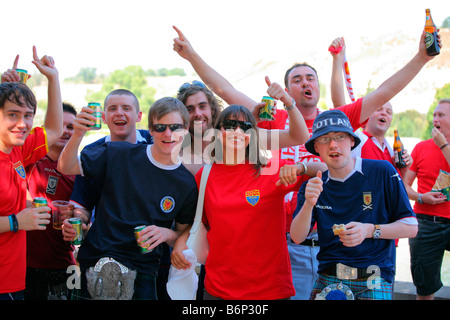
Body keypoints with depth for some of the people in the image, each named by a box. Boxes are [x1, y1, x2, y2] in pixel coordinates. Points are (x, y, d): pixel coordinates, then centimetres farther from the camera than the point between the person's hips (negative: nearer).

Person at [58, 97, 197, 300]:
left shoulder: (188, 183, 1)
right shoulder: (119, 154, 0)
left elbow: (184, 235, 10)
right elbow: (66, 167, 4)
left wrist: (167, 234, -12)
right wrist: (78, 134, -13)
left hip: (142, 268, -1)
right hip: (97, 258, 1)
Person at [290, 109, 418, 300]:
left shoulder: (382, 172, -3)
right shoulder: (313, 186, 6)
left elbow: (410, 227, -1)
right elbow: (297, 238, -3)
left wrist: (370, 230, -16)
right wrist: (308, 204, -19)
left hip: (373, 282, -2)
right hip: (328, 280, 2)